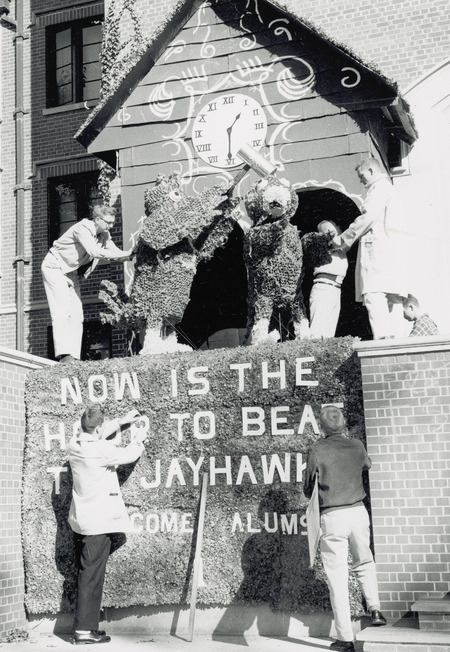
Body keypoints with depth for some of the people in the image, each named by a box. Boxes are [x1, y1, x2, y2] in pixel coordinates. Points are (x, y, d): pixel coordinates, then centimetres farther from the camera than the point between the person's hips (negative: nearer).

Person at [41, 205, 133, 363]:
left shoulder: (104, 235, 0)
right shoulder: (82, 228, -25)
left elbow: (114, 252, -4)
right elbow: (94, 252, -38)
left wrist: (130, 255, -25)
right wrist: (125, 254, -40)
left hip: (72, 273, 8)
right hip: (55, 268, -8)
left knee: (76, 316, -2)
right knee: (61, 313, -18)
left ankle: (74, 357, -4)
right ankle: (64, 355, -25)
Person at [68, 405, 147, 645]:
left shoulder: (75, 443, 0)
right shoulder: (101, 450, -22)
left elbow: (94, 436, 22)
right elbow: (128, 455, -6)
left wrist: (121, 422, 26)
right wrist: (139, 439, 14)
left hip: (80, 521, 8)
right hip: (98, 522, -8)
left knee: (86, 574, 16)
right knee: (91, 576, -2)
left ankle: (85, 625, 24)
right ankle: (84, 630, 4)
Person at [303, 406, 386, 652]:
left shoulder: (317, 450, -7)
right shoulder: (357, 446, 3)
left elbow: (307, 488, 1)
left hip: (332, 517, -3)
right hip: (358, 512, 3)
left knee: (338, 578, 2)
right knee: (365, 562, 29)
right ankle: (374, 608, 17)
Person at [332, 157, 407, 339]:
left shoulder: (380, 186, 1)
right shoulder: (388, 188, 31)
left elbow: (368, 217, -10)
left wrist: (343, 240, -3)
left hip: (378, 250, -10)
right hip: (392, 252, 10)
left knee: (374, 297, -20)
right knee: (392, 300, 3)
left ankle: (382, 340, -30)